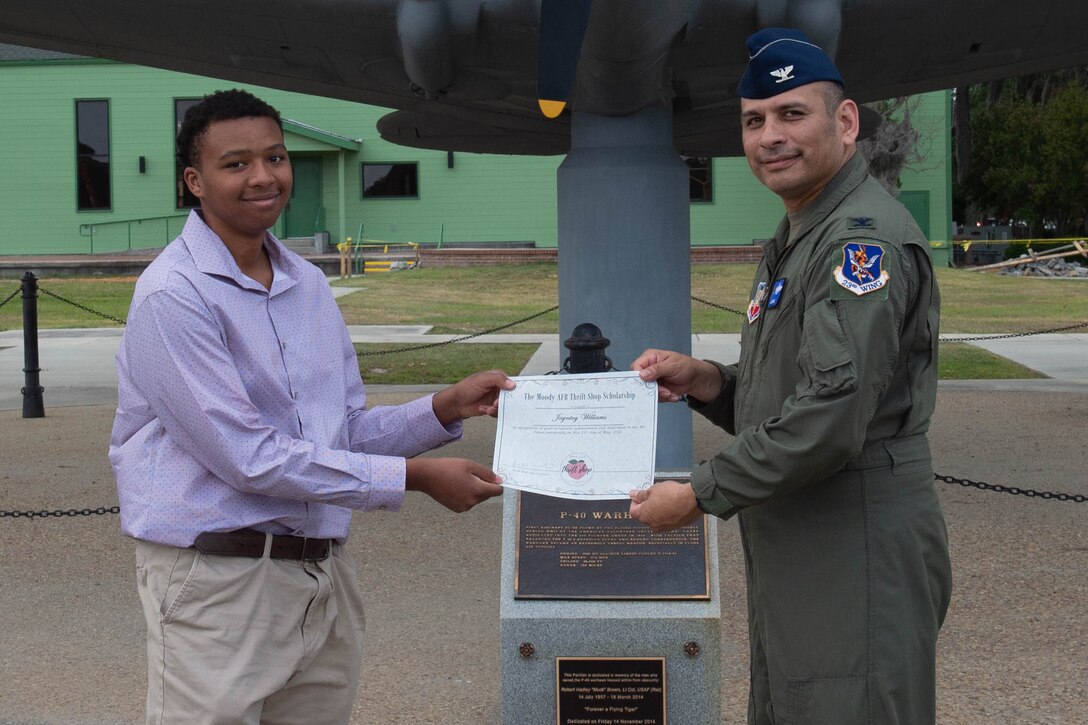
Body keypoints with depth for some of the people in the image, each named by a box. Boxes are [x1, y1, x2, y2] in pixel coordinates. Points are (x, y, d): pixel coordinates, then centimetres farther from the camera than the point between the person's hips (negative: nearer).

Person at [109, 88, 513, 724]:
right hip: (219, 582, -7)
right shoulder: (174, 295, -14)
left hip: (324, 572, 7)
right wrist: (415, 477, -16)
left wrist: (446, 408, -2)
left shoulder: (309, 284, 12)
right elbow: (247, 456, -19)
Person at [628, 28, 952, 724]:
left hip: (857, 553, -10)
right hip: (794, 552, 10)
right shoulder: (797, 240, 18)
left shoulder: (865, 237, -17)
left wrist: (703, 494, -16)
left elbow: (832, 416, -25)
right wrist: (705, 381, 4)